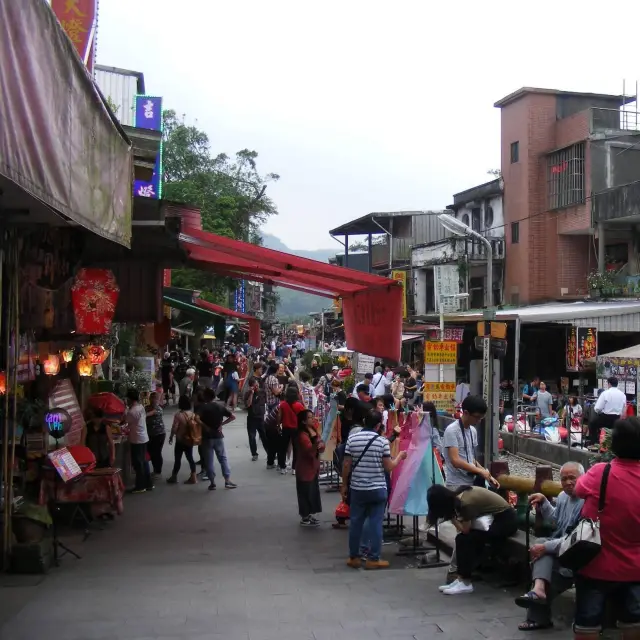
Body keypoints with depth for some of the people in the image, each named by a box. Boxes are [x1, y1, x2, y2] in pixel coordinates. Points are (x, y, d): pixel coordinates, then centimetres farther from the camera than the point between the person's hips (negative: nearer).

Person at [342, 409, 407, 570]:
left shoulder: (352, 438, -2)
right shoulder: (382, 441, -9)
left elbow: (346, 465, -1)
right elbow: (388, 467, -7)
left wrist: (344, 485, 10)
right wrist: (399, 457, 12)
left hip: (357, 488, 3)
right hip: (377, 489, -3)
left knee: (355, 522, 11)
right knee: (375, 523, 4)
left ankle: (354, 557, 18)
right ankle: (373, 559, 7)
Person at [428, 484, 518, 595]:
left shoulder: (466, 503, -28)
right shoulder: (458, 495, -3)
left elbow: (465, 530, -14)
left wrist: (451, 516, -11)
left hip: (506, 520, -9)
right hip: (496, 517, 9)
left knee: (466, 539, -17)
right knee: (461, 539, -4)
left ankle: (465, 583, -7)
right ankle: (462, 580, 1)